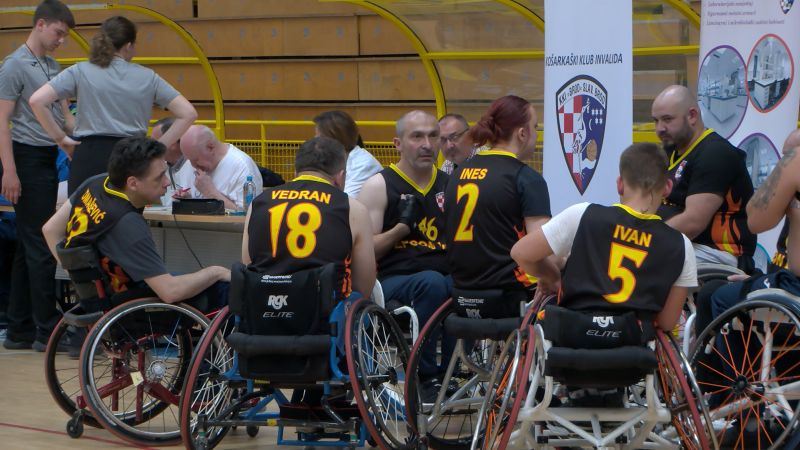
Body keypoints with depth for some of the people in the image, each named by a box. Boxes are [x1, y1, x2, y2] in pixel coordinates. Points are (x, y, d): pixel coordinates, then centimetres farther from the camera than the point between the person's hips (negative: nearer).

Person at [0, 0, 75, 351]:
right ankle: (47, 331, -5)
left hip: (47, 160, 9)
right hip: (28, 160, -9)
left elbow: (64, 116, 22)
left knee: (28, 249, 10)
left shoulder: (53, 67, 16)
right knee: (41, 247, -7)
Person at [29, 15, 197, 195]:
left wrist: (60, 138, 4)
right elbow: (188, 113, 7)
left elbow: (36, 101, -5)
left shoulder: (80, 72, 4)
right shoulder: (147, 77, 8)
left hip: (90, 156, -1)